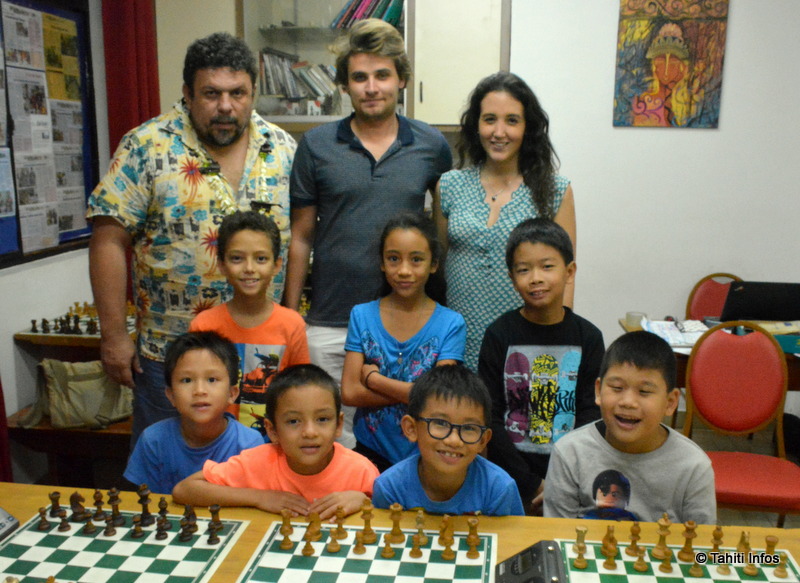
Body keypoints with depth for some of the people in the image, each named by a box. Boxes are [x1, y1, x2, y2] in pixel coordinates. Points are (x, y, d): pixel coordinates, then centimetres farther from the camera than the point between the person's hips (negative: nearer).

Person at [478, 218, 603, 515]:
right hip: (511, 472, -1)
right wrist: (531, 484, -12)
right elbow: (490, 418, -8)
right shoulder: (499, 335, -7)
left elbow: (589, 414, -3)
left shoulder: (588, 337, -3)